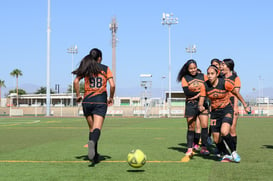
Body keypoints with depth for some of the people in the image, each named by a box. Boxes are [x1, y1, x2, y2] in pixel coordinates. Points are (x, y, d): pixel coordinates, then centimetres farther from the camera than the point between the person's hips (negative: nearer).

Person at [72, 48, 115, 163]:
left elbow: (76, 81, -4)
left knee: (91, 129, 15)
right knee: (97, 128, -13)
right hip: (101, 101, -2)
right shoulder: (105, 69, 6)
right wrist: (111, 98, 10)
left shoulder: (86, 68, 9)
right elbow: (112, 85, -3)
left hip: (87, 101, 3)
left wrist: (78, 95, 6)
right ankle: (92, 141, -46)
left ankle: (94, 155, 17)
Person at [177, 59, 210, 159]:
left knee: (204, 126, -8)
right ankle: (189, 149, 8)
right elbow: (187, 92, -9)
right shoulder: (185, 78, 3)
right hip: (190, 105, -1)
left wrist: (197, 95, -12)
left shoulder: (203, 76, 8)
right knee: (191, 128, 1)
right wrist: (200, 91, -11)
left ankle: (204, 147, 2)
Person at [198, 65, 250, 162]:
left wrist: (245, 106, 5)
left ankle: (233, 152, -7)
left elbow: (236, 93, -2)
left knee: (224, 132, -29)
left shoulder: (225, 83, -16)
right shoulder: (204, 86, -9)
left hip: (226, 110, -4)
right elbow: (201, 101, -7)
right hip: (214, 112, 4)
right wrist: (200, 106, -30)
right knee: (216, 140, 4)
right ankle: (227, 155, 30)